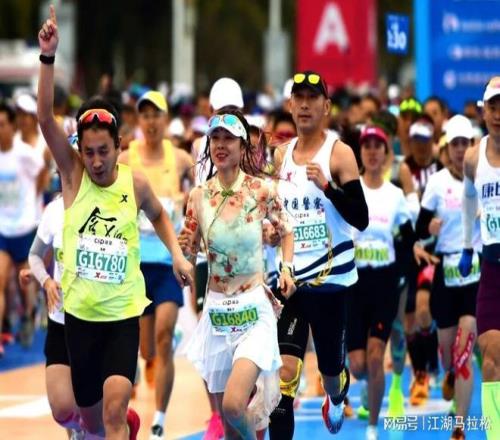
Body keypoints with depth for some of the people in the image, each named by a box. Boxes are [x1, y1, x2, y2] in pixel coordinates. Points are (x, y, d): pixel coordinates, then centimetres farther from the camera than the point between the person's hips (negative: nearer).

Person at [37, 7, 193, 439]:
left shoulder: (135, 184, -4)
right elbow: (45, 117, -19)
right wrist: (48, 57, -30)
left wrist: (177, 255, 5)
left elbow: (158, 215, 19)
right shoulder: (73, 173, -6)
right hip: (79, 312, 1)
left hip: (123, 313, -1)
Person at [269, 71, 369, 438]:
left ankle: (336, 398, 50)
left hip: (329, 276, -3)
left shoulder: (339, 153, -7)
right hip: (290, 276, 3)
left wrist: (327, 186, -26)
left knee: (331, 366, 14)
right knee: (285, 370, -12)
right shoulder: (282, 155, 8)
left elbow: (361, 219, -14)